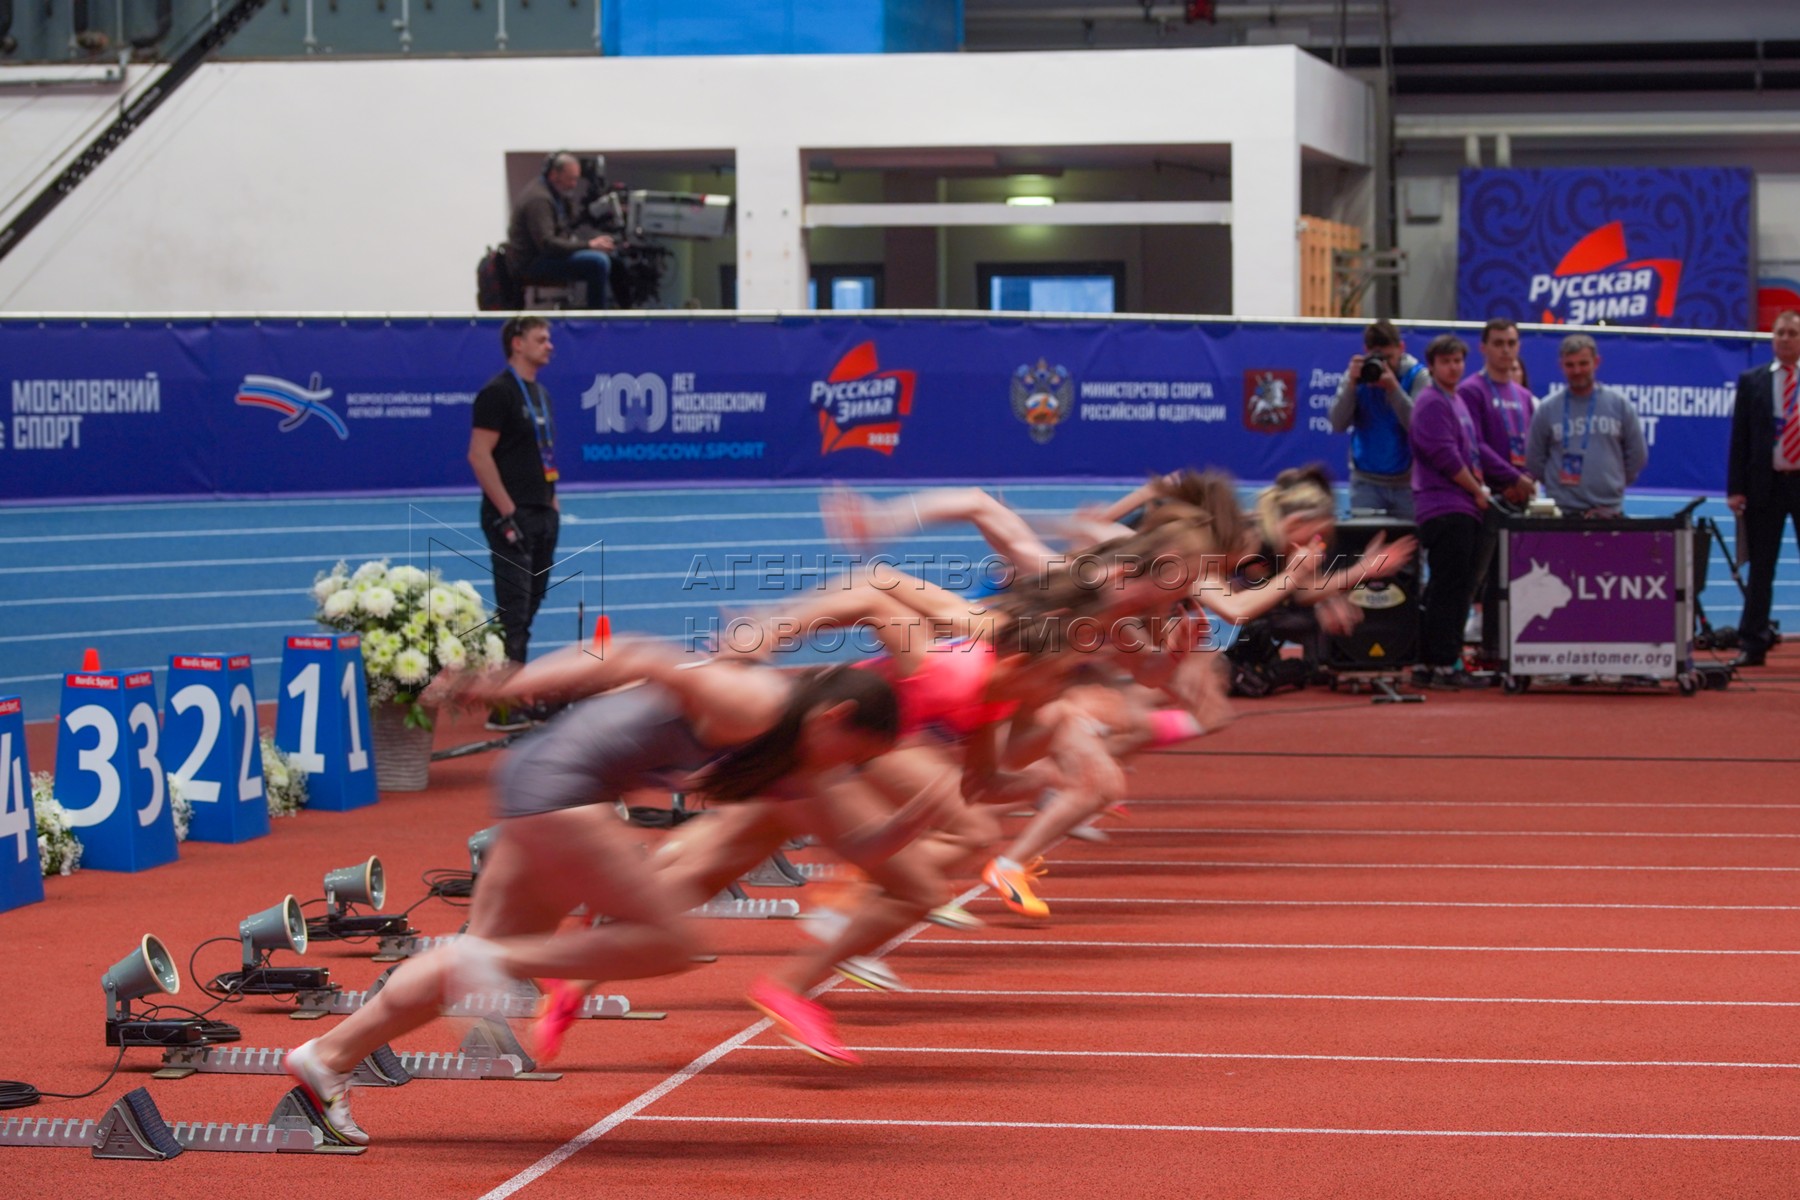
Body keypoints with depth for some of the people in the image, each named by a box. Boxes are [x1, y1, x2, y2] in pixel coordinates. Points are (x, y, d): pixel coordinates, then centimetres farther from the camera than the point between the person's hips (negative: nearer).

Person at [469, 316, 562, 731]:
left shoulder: (540, 393, 16)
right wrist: (507, 514, -20)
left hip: (541, 514, 9)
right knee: (513, 611, -10)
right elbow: (479, 455, -17)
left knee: (527, 606, 12)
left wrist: (553, 503, 16)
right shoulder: (498, 393, -12)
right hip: (513, 517, -9)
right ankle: (503, 708, -8)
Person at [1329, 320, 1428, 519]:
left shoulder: (1416, 375, -5)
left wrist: (1393, 387, -25)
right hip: (1366, 481, 1)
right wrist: (1351, 383, -18)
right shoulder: (1356, 374, 1)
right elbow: (1338, 424, -8)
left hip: (1406, 482, -1)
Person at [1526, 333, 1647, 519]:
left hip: (1610, 511, 1)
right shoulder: (1547, 408, 3)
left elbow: (1637, 454, 11)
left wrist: (1615, 484, 11)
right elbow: (1534, 461, 9)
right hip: (1561, 512, -1)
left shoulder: (1619, 404, 5)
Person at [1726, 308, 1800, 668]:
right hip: (1765, 484, 1)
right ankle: (1753, 646, 7)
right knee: (1760, 569, 4)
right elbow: (1739, 438, 3)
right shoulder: (1751, 382, 6)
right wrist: (1736, 488, -4)